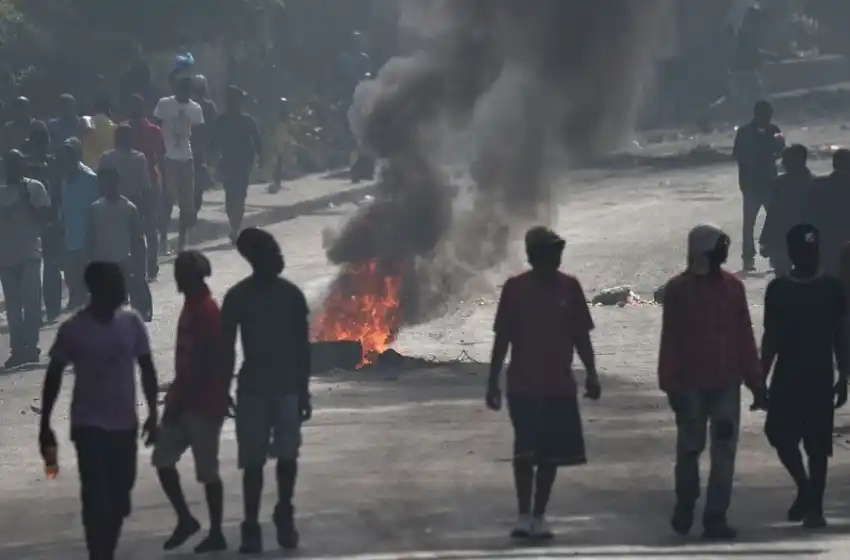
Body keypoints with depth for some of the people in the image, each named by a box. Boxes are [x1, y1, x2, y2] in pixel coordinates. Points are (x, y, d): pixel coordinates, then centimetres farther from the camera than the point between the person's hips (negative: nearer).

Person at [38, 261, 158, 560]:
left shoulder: (132, 323, 0)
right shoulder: (73, 329, -11)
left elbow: (147, 369, 8)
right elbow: (54, 377, -3)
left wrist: (153, 413, 3)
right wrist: (44, 425, -3)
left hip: (125, 424, 4)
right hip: (89, 424, -4)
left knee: (119, 498, 9)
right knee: (96, 497, -11)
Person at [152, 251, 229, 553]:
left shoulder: (206, 311, -17)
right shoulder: (191, 307, 12)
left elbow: (205, 363, -20)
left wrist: (180, 399, -19)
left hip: (203, 403, -9)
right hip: (185, 401, 9)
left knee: (207, 470, -1)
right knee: (163, 458, 7)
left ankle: (216, 534, 7)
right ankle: (185, 519, 18)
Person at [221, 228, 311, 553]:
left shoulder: (291, 294, 3)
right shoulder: (237, 297, -2)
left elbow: (303, 346, 8)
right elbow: (227, 347, 1)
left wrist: (304, 391, 6)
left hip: (288, 388, 1)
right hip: (252, 389, -1)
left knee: (288, 456, 0)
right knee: (253, 461, -2)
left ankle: (285, 517, 20)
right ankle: (251, 529, 1)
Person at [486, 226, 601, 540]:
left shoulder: (569, 287, 3)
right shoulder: (515, 289, -3)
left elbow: (580, 335, 8)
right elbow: (502, 339, 0)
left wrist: (591, 374, 0)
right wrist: (493, 382, -2)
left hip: (559, 386, 3)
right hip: (523, 386, -3)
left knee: (550, 454, 4)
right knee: (525, 452, -10)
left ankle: (539, 516, 12)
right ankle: (525, 515, -6)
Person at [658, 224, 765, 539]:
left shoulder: (733, 288, 6)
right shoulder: (678, 290, -2)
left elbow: (744, 337, 8)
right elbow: (670, 341, -2)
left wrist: (755, 381, 5)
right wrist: (671, 385, -7)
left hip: (727, 383, 2)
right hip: (691, 384, -2)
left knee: (724, 452, -2)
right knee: (689, 448, 6)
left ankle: (716, 517, 1)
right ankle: (684, 508, 26)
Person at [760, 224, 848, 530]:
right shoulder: (778, 289, 4)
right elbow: (770, 338, 8)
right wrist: (761, 378, 5)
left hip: (820, 378, -2)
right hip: (786, 376, 2)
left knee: (817, 443, -1)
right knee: (780, 435, -4)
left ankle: (815, 505, 6)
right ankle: (805, 490, 16)